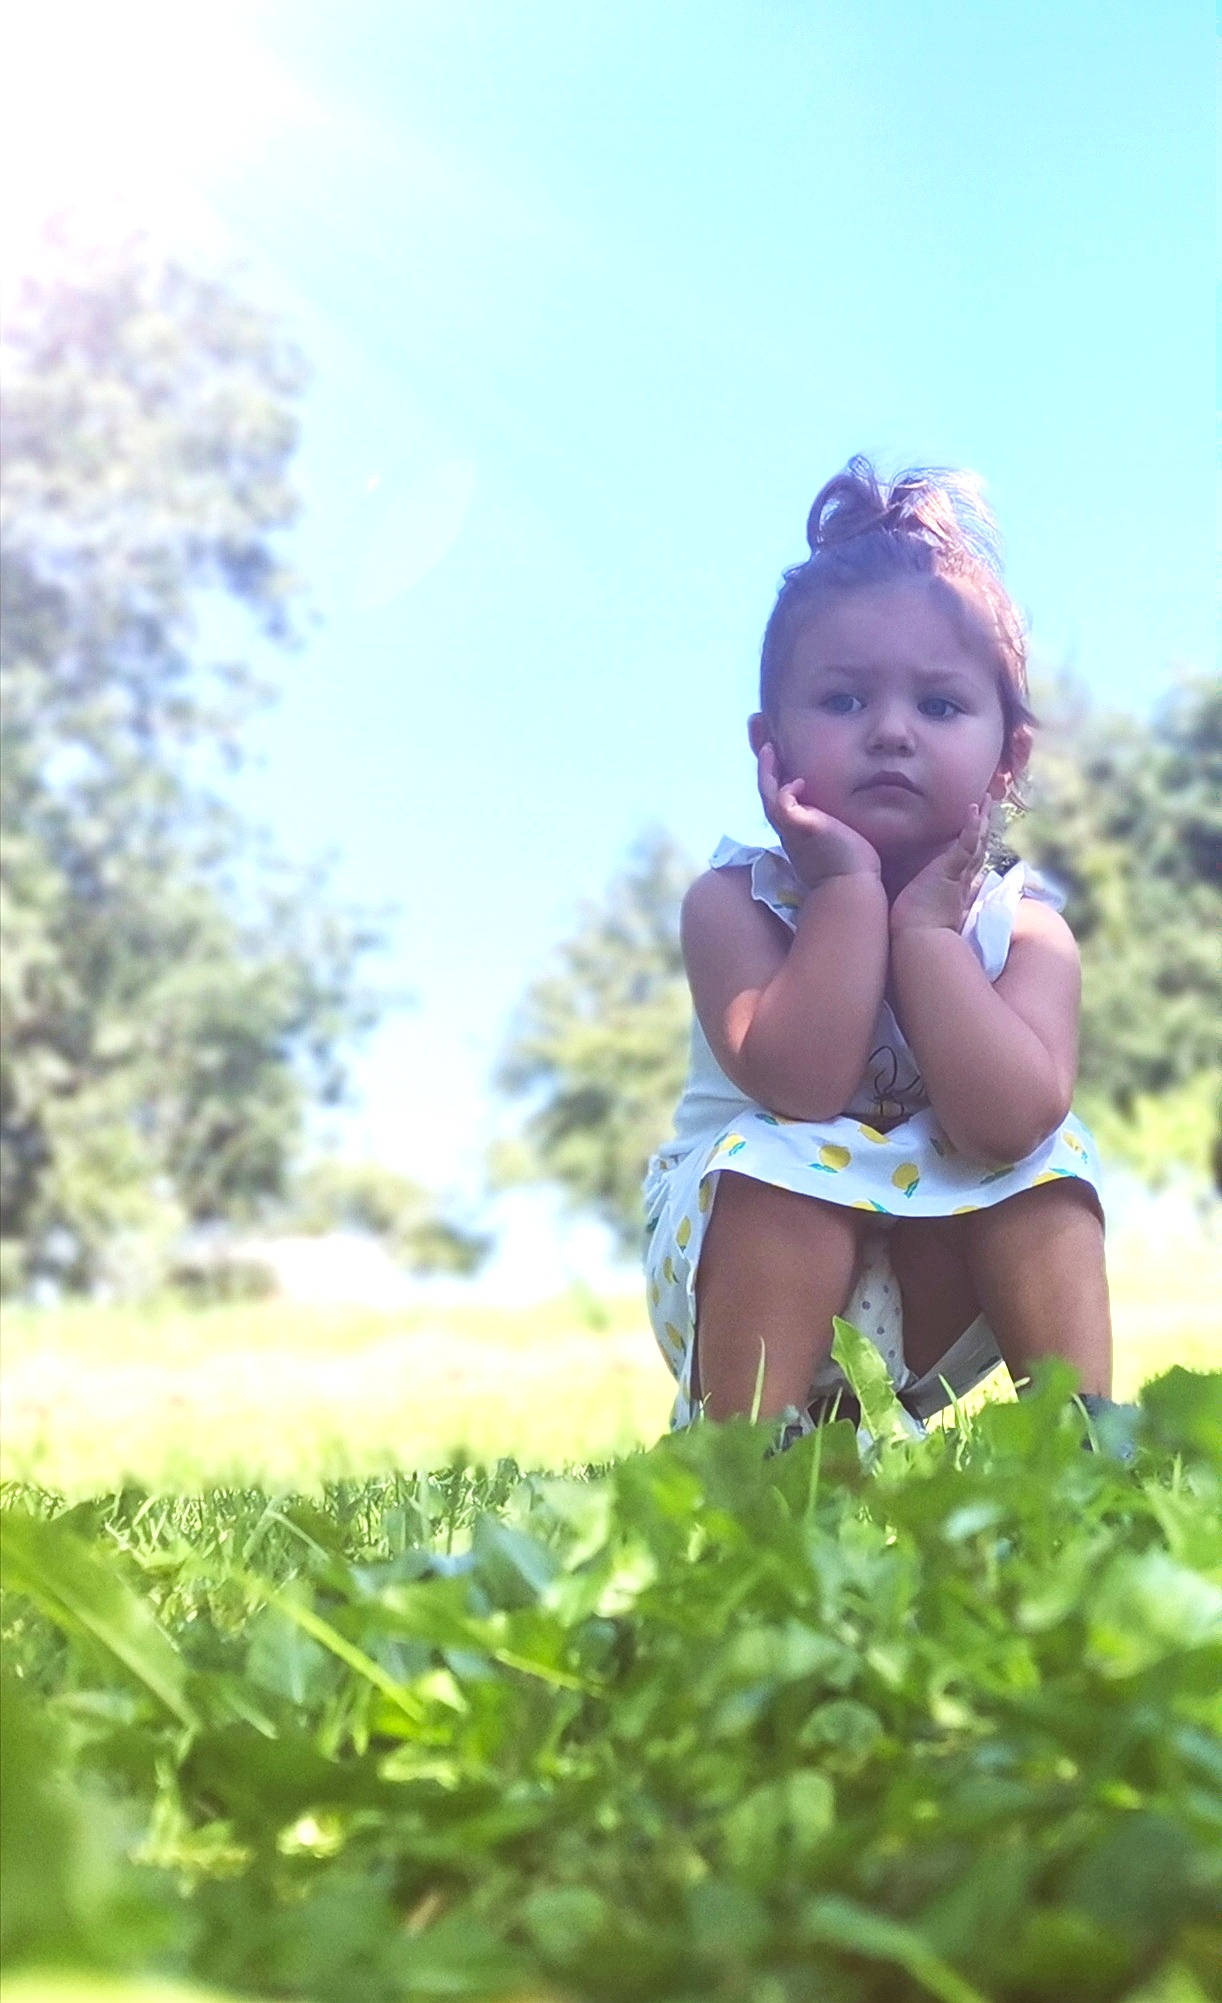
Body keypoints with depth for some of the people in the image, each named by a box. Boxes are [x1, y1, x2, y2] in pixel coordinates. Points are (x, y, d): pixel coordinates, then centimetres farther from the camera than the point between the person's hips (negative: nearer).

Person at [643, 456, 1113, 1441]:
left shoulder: (1021, 925, -9)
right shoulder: (735, 902, -15)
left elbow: (1008, 1120, -28)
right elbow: (801, 1086, -32)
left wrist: (926, 926, -24)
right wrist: (849, 888, -28)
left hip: (930, 1308, 3)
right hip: (743, 1286, -2)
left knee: (1047, 1152, -19)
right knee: (793, 1153, -31)